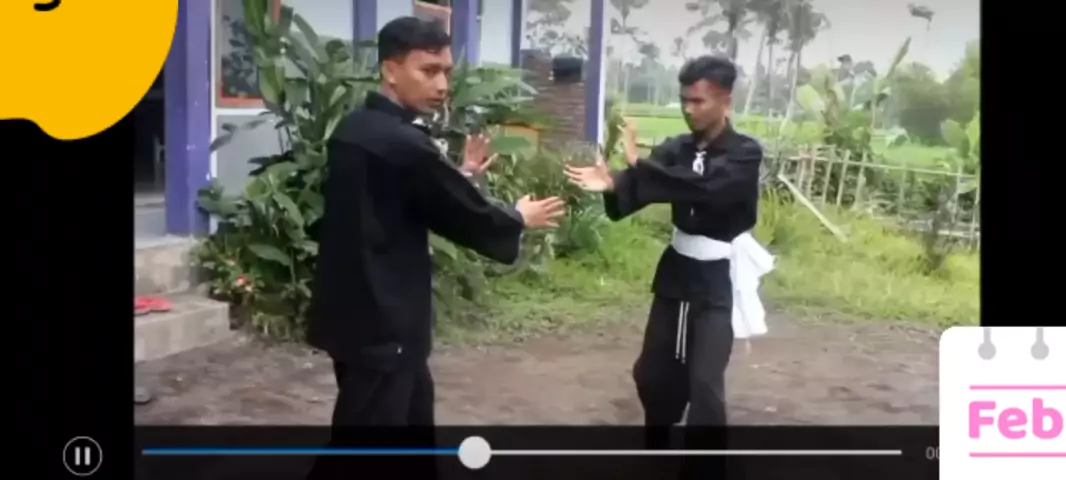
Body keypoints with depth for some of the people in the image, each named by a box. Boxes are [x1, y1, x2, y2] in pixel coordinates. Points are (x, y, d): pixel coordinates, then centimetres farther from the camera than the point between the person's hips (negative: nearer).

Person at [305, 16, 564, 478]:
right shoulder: (402, 144, -22)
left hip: (358, 309, 10)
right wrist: (520, 218, 7)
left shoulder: (355, 128, 6)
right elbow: (467, 217, -11)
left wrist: (460, 176, 15)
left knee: (413, 415, 24)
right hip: (378, 320, -10)